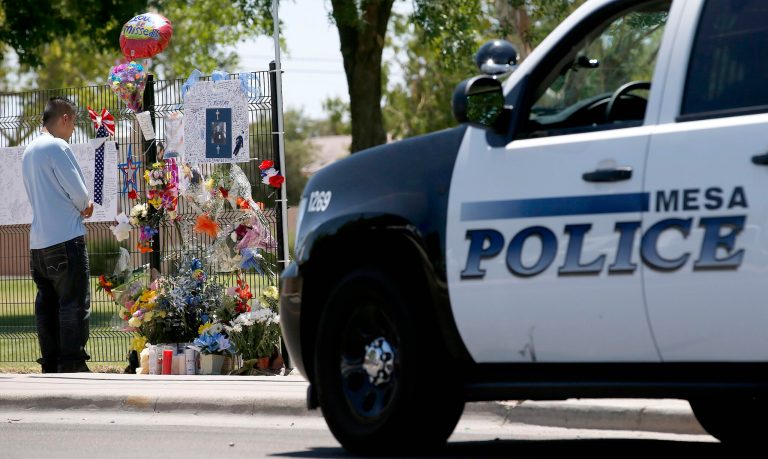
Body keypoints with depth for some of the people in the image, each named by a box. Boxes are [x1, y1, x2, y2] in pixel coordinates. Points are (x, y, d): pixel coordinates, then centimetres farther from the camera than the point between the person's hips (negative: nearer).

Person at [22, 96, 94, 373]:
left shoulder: (29, 151, 18)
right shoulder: (57, 147, -10)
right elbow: (79, 192, -12)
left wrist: (80, 206, 12)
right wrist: (85, 206, 11)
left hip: (39, 242, 9)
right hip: (66, 239, -9)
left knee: (47, 305, 8)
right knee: (74, 304, -6)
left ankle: (51, 366, 8)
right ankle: (72, 365, -9)